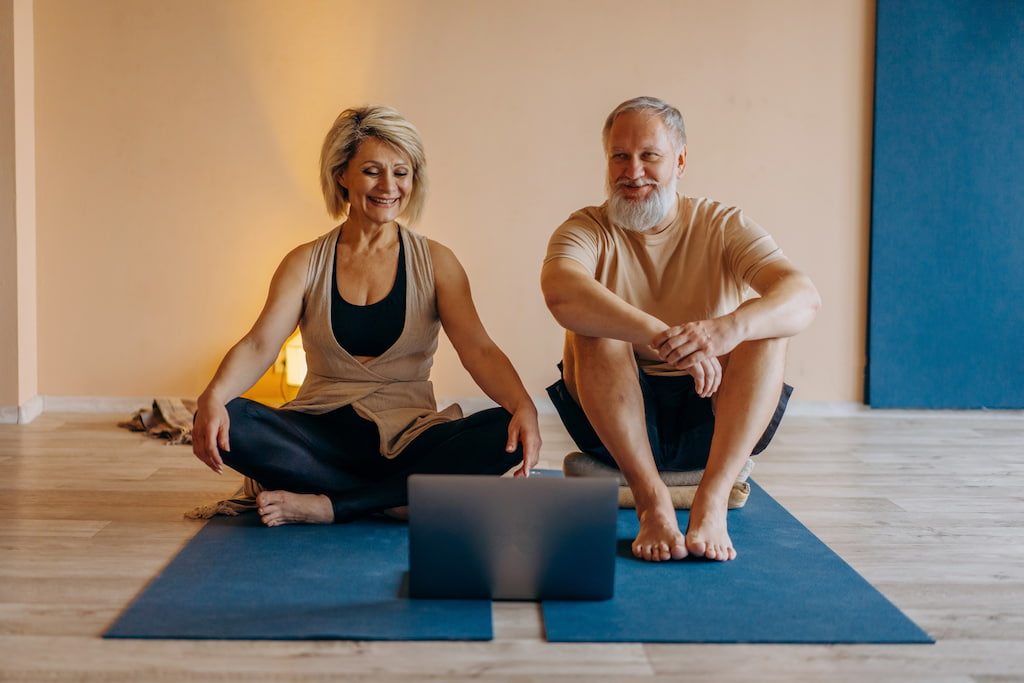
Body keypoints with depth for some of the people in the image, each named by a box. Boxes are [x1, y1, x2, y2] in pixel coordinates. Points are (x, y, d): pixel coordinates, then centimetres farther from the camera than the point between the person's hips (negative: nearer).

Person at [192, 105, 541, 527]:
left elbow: (479, 350, -9)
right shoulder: (306, 263, 6)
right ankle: (397, 499, -21)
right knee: (225, 423, -27)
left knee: (507, 433, -29)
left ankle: (326, 506, -25)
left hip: (408, 439, 0)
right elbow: (259, 345, -8)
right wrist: (213, 397, -30)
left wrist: (523, 406, -30)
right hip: (322, 434, 0)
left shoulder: (436, 263, 4)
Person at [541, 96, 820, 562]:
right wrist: (662, 337, -45)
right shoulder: (587, 230, -3)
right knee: (590, 325, -25)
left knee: (766, 322, -22)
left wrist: (727, 329, -42)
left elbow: (804, 298, -19)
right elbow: (560, 291, -30)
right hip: (618, 425, 0)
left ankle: (712, 501, -32)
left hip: (715, 421, 1)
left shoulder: (723, 227, 0)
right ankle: (651, 501, -30)